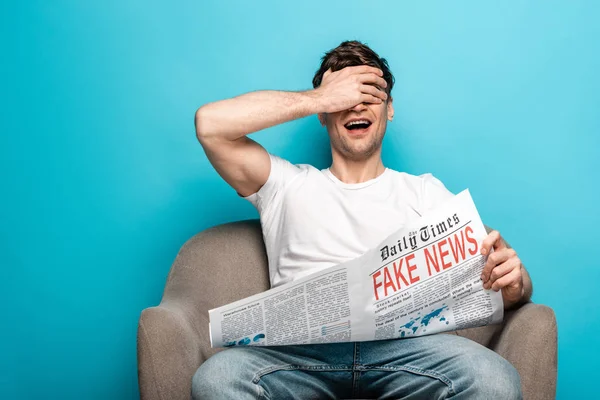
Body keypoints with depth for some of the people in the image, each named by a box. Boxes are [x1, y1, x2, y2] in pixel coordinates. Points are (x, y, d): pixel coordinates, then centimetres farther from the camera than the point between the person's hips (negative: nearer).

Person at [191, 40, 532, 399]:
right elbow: (210, 122, 7)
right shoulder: (288, 185, 20)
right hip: (303, 347, 0)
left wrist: (511, 281, -15)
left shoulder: (426, 192, 22)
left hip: (403, 342, 1)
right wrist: (320, 97, 9)